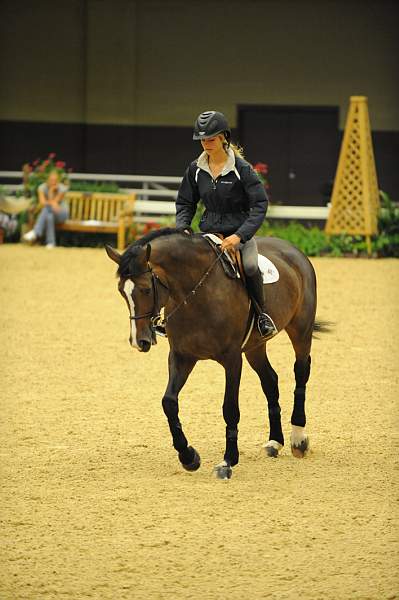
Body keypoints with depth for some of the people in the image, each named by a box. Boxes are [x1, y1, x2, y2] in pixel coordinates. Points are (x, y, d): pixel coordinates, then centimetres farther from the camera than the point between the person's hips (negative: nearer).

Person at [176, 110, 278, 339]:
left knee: (250, 266, -33)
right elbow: (185, 203, 14)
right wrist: (182, 229, -6)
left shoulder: (241, 168, -11)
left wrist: (240, 236, -24)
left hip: (240, 233, -4)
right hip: (209, 232, 5)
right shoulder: (196, 169, 3)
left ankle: (262, 315, -12)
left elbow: (260, 204, -14)